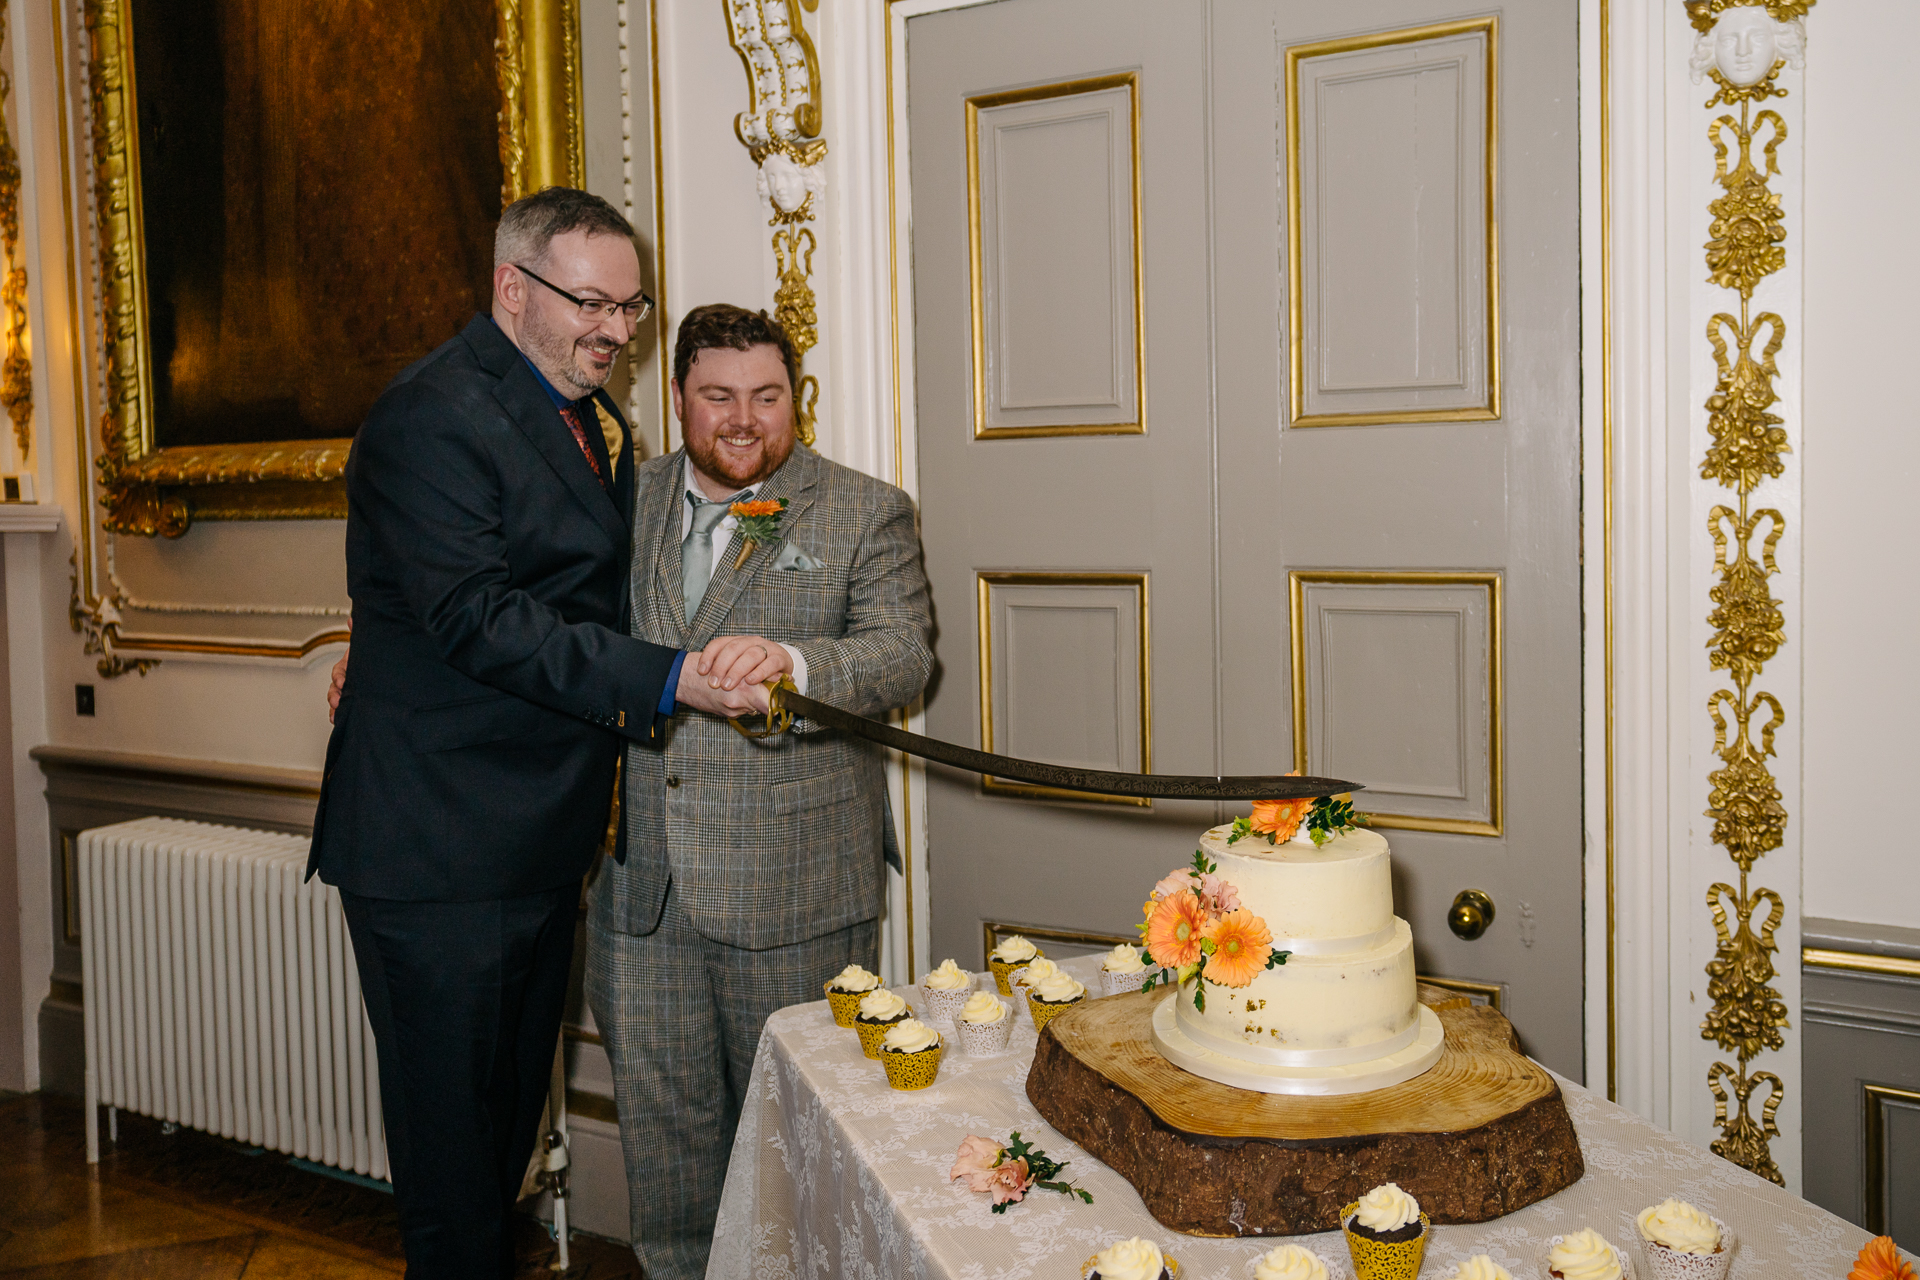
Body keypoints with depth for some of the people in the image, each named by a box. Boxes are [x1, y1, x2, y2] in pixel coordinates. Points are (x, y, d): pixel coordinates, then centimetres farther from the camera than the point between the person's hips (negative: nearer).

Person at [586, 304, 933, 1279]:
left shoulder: (866, 515, 1)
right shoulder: (627, 502, 11)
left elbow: (903, 656, -12)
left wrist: (792, 661, -31)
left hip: (791, 886, -3)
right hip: (641, 880, 3)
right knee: (658, 1107, 13)